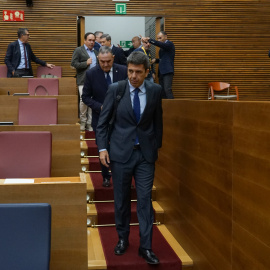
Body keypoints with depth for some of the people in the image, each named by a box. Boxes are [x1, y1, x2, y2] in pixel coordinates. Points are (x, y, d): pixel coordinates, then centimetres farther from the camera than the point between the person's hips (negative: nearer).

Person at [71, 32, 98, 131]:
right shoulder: (78, 50, 4)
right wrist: (86, 63, -12)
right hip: (83, 80, -4)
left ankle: (89, 123, 9)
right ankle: (83, 121, 5)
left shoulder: (96, 52, 19)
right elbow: (74, 63, -5)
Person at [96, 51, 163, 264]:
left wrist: (157, 146, 11)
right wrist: (102, 147, -6)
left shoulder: (155, 90, -1)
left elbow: (158, 120, 10)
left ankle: (146, 246, 7)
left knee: (145, 200, -1)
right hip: (121, 152, 0)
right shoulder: (115, 89, -4)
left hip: (146, 153, 0)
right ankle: (123, 239, 28)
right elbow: (103, 121, 1)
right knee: (121, 199, 10)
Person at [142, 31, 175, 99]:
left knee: (167, 89, -18)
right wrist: (156, 60, 9)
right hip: (161, 72, 9)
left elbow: (159, 44, -23)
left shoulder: (169, 44, -4)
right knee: (162, 91, 4)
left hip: (167, 71, -8)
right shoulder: (162, 47, 20)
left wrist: (149, 39, -32)